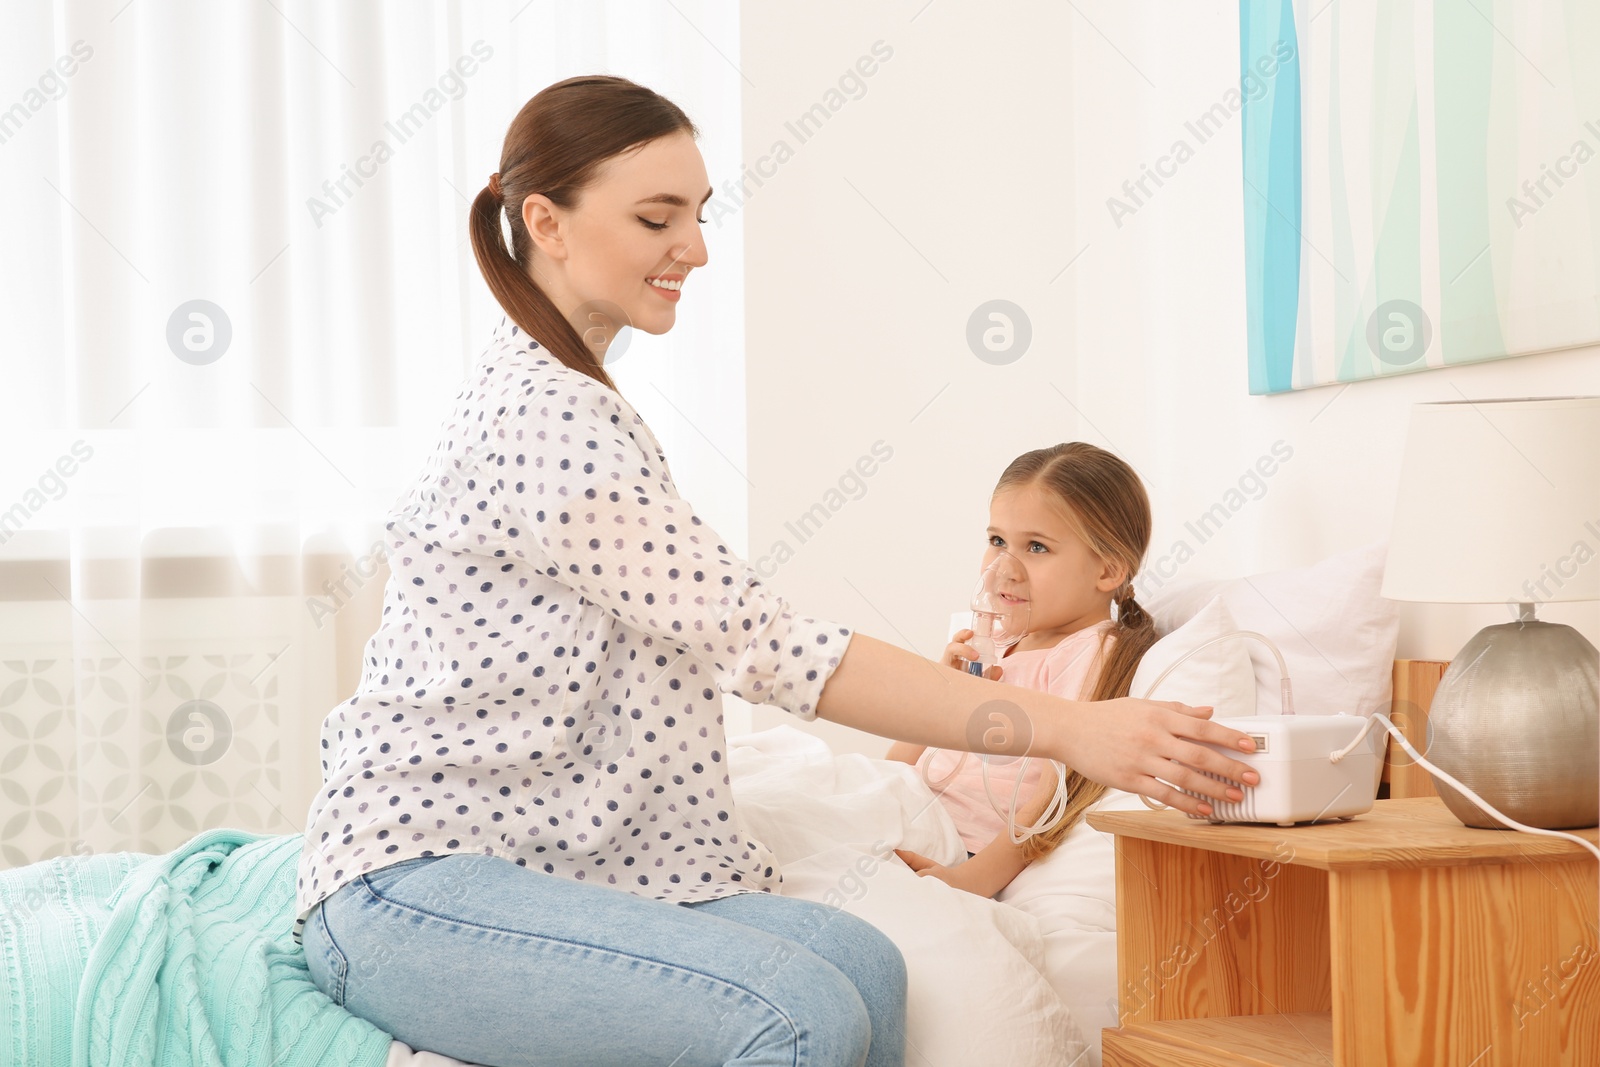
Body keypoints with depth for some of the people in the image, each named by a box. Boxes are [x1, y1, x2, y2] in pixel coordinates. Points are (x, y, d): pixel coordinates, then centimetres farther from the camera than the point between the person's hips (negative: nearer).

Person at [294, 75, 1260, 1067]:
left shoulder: (559, 398, 19)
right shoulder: (541, 420, -17)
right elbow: (769, 644, -22)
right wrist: (1066, 729, -24)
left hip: (555, 858, 9)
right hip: (415, 885, -9)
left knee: (862, 965, -13)